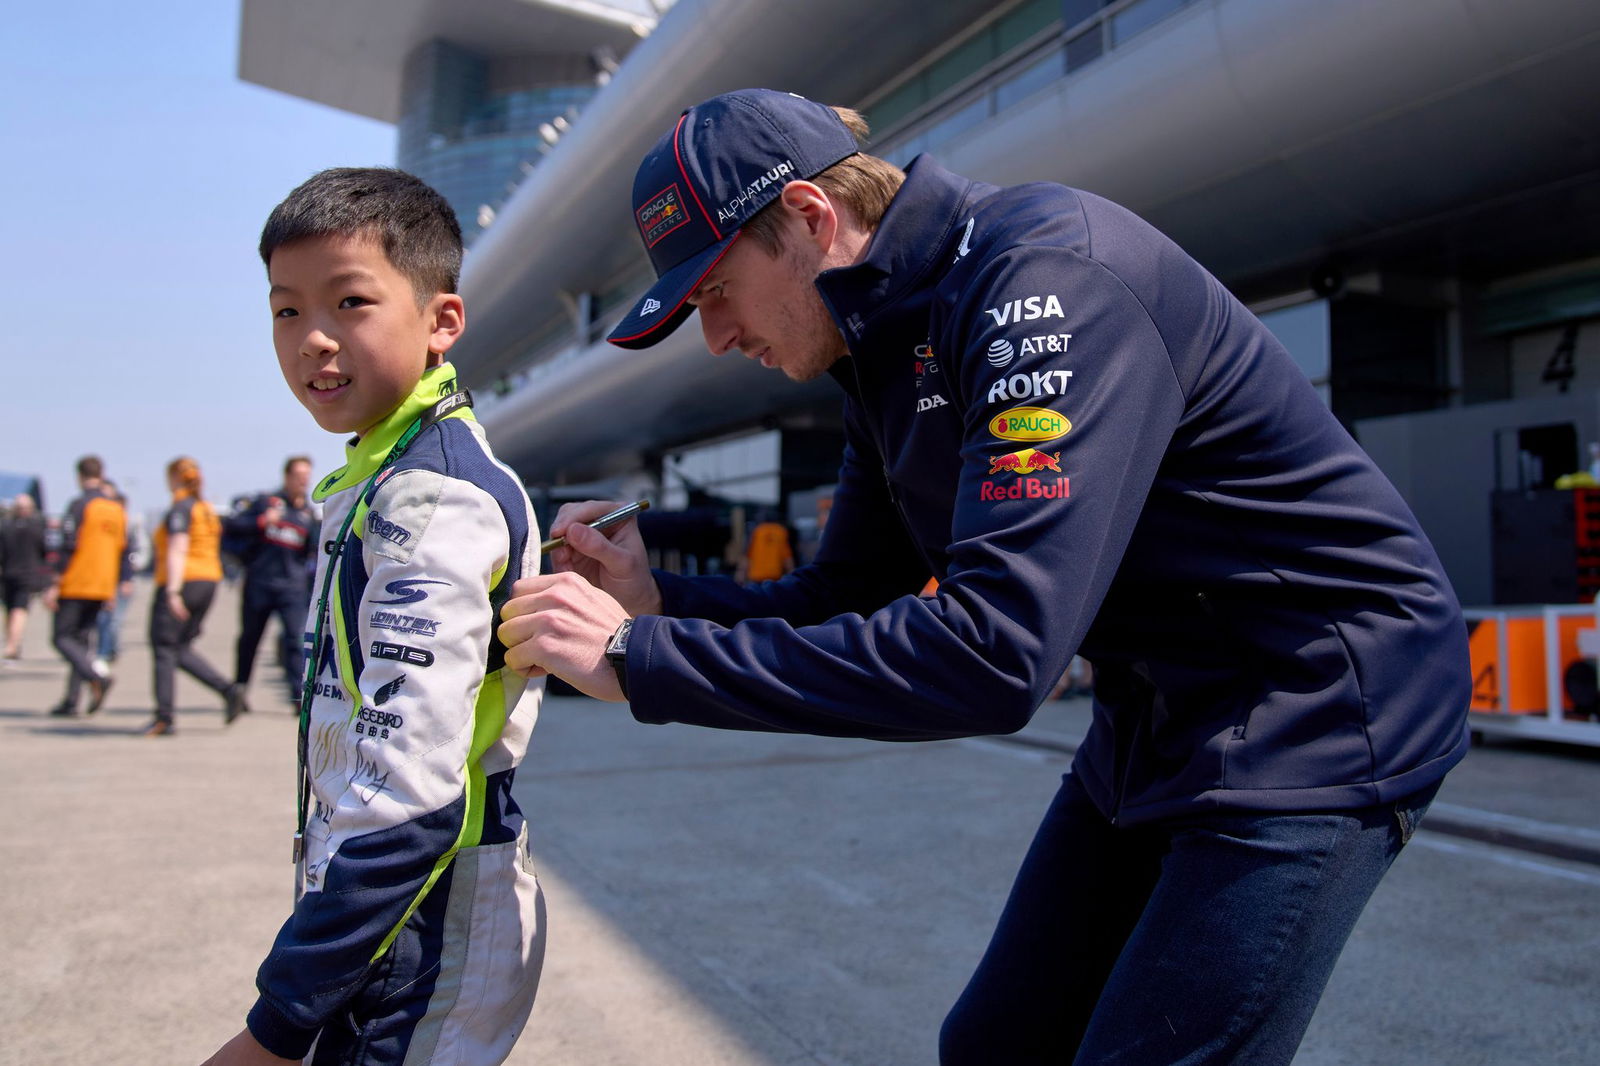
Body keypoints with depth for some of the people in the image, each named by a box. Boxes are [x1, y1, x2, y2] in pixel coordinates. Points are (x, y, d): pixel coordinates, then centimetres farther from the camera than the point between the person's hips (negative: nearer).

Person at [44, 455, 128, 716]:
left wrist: (55, 585, -12)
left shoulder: (79, 505, -9)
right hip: (102, 586, 6)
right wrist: (114, 587, 18)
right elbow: (122, 550, 12)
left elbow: (69, 546, -15)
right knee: (82, 639, 11)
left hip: (75, 584, -6)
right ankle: (70, 702, 9)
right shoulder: (118, 509, 10)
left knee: (61, 636, 1)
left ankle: (97, 678, -21)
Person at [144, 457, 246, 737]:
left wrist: (172, 591, -23)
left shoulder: (180, 509, -10)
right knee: (182, 648, 15)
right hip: (208, 581, 8)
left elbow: (177, 550, -19)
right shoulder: (207, 509, 16)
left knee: (164, 648, -1)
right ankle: (228, 690, -1)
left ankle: (164, 718, -2)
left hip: (182, 582, -8)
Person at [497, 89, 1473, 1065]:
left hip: (1315, 712, -8)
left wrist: (641, 659, -30)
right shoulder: (888, 345, 4)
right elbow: (848, 600, 8)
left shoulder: (1051, 272, -26)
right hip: (1155, 715, 9)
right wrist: (657, 602, -9)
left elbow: (997, 652, -36)